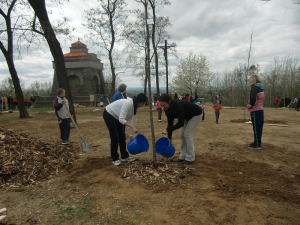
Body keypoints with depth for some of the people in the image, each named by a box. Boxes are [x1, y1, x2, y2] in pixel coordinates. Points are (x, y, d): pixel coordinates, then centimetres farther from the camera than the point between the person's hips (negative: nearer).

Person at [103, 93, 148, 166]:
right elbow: (121, 119, -35)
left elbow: (129, 121, -2)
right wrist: (133, 127, -39)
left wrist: (131, 135, -6)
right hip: (108, 115, -8)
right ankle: (115, 159, 6)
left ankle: (124, 156, 20)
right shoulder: (128, 103, -32)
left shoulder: (135, 107, -5)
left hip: (117, 116, 9)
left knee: (122, 137, 7)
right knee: (115, 138, -8)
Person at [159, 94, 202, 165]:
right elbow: (170, 123, -8)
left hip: (196, 115, -8)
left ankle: (190, 158, 0)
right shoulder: (168, 109, -15)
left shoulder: (178, 106, -39)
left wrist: (167, 129, -39)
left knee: (187, 134, -12)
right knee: (182, 135, 3)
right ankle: (183, 157, 13)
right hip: (187, 116, 8)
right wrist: (169, 137, -5)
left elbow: (181, 123, -39)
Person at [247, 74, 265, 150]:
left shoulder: (254, 87, -13)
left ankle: (257, 144, 1)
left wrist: (250, 106, -8)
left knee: (256, 127, -4)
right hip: (260, 109, 9)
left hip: (255, 110, -9)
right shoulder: (260, 88, 16)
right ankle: (257, 142, 24)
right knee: (259, 127, 14)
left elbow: (253, 99, -25)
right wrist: (251, 105, 10)